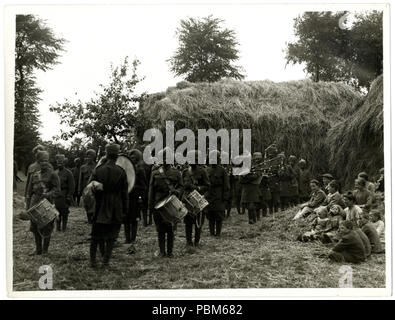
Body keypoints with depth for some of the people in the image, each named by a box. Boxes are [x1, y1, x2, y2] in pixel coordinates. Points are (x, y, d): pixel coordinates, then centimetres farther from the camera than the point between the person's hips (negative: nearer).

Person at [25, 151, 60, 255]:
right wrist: (28, 204, 13)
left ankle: (45, 249, 16)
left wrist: (48, 194, -21)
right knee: (35, 227, 5)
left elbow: (57, 188, -3)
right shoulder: (34, 174, 11)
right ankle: (38, 249, 17)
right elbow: (29, 190, 16)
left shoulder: (52, 174, -1)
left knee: (46, 227, 1)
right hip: (35, 202, 3)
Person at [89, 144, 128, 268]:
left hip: (100, 208, 1)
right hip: (115, 209, -1)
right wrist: (125, 210, 3)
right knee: (111, 236, 9)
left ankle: (93, 260, 15)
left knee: (96, 235, 12)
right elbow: (124, 193, -4)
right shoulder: (121, 172, -7)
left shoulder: (97, 170, -4)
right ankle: (106, 260, 6)